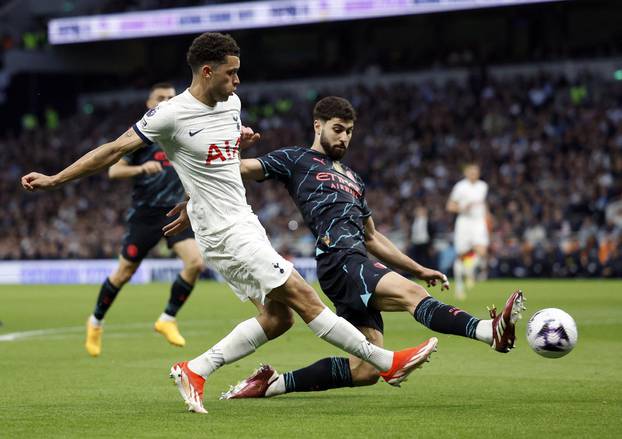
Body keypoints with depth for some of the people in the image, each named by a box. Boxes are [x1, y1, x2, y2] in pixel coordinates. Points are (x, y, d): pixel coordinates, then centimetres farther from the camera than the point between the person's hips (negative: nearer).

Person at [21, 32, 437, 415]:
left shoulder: (231, 102, 9)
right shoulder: (172, 114, -14)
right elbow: (115, 150, -8)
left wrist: (241, 140, 5)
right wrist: (54, 179, -7)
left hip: (245, 222, 9)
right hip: (225, 231, -9)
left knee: (277, 317, 4)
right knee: (302, 295, -10)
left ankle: (195, 371, 10)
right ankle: (387, 362, -6)